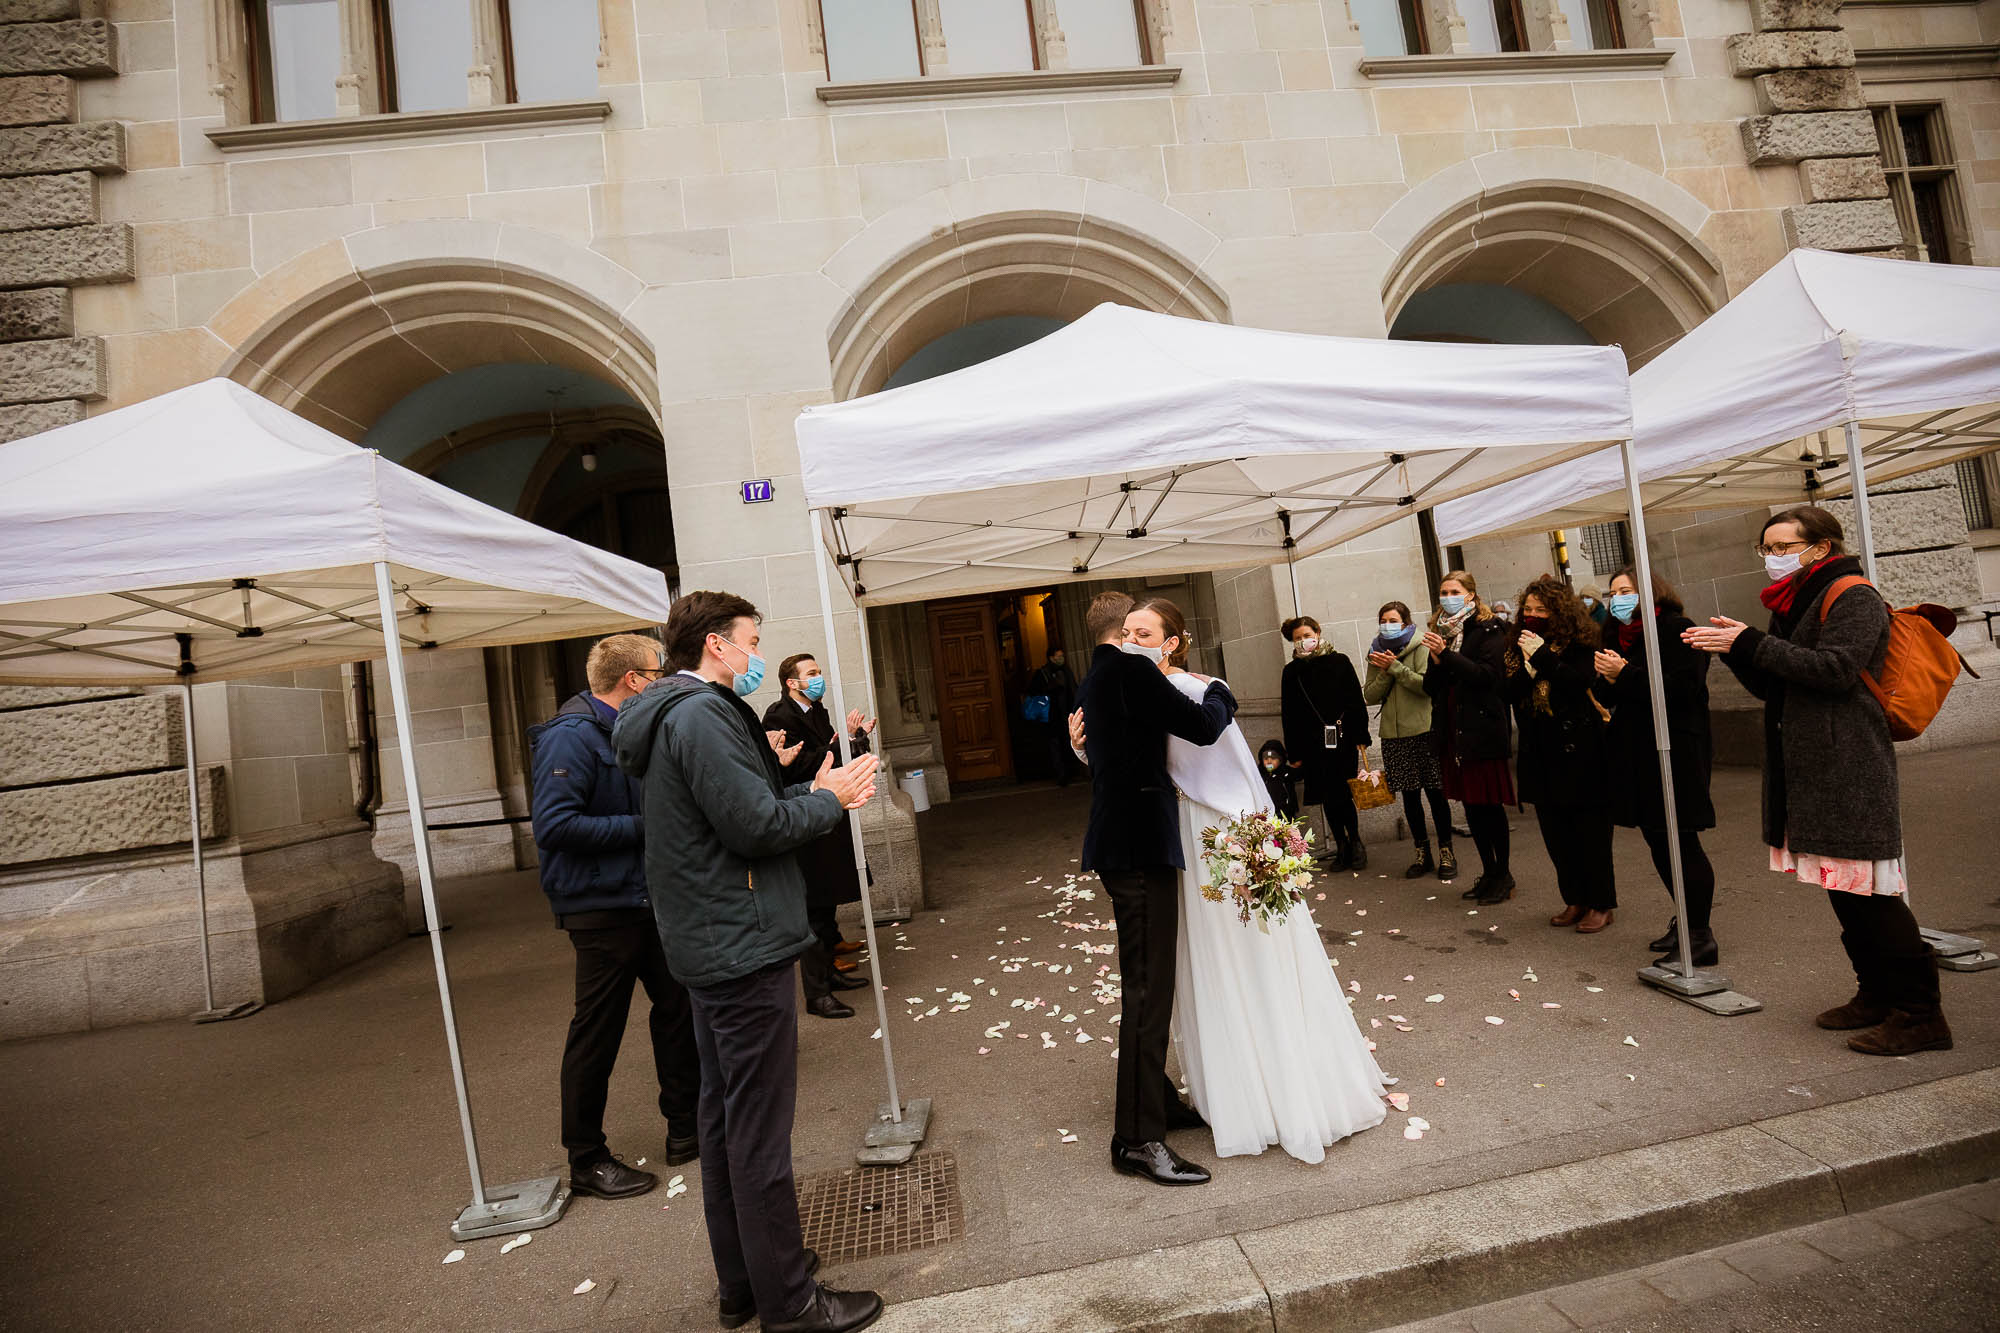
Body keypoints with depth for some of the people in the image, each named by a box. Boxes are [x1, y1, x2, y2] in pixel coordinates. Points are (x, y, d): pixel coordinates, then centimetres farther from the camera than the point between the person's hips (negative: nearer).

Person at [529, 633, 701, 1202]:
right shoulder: (571, 737, -18)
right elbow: (554, 825, -27)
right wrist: (642, 825, -22)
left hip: (646, 897, 10)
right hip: (601, 906, -9)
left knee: (678, 1004, 16)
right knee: (596, 1034, 4)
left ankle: (685, 1127, 31)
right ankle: (586, 1160, 21)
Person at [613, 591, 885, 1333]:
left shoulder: (675, 714, 15)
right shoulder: (703, 714, -18)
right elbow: (754, 826, -23)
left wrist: (811, 793, 4)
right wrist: (830, 801, -8)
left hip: (709, 946, 11)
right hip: (744, 945, -11)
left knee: (725, 1118, 19)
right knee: (760, 1131, 1)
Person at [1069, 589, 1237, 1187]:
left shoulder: (1090, 684, 17)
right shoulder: (1132, 670, -14)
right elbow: (1204, 727, -15)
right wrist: (1218, 690, 4)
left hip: (1120, 845, 10)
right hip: (1142, 846, -10)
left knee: (1146, 983, 19)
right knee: (1149, 989, -4)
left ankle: (1156, 1103, 32)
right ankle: (1138, 1138, 4)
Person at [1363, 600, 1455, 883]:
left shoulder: (1420, 647, -2)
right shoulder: (1377, 654, 13)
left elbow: (1428, 684, -15)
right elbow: (1370, 695, 6)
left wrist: (1395, 667, -15)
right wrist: (1384, 672, -8)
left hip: (1423, 731, -4)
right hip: (1393, 735, 4)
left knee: (1435, 792, -1)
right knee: (1410, 795, 10)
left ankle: (1446, 852, 11)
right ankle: (1422, 852, 20)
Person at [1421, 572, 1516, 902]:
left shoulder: (1489, 629, -4)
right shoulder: (1441, 631, 14)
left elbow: (1489, 675, -17)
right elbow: (1430, 687, 10)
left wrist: (1447, 655, -21)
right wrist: (1435, 661, -9)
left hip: (1483, 730, -6)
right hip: (1453, 730, 6)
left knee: (1491, 805, -1)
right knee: (1471, 806, 11)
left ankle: (1503, 873, 11)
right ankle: (1488, 872, 20)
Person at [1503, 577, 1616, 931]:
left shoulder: (1578, 643, -5)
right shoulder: (1520, 646, 10)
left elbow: (1581, 681, -22)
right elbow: (1509, 693, 1)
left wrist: (1542, 656, -24)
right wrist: (1528, 666, -14)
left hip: (1578, 752, -5)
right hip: (1541, 753, 6)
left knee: (1590, 831, 3)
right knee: (1556, 833, 11)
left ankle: (1601, 904, 14)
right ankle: (1575, 900, 23)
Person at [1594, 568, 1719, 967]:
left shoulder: (1676, 630, -8)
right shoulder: (1619, 637, 16)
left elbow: (1682, 687, -20)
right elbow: (1607, 695, 16)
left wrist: (1625, 674, -21)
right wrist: (1604, 679, -5)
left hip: (1674, 751, -8)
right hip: (1635, 751, 8)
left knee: (1681, 842, -5)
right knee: (1658, 840, 14)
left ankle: (1700, 938, 3)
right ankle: (1687, 920, 28)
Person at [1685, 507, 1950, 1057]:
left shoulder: (1854, 598, -6)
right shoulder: (1797, 604, 21)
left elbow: (1835, 668, -20)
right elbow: (1773, 689, 19)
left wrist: (1751, 644, -19)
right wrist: (1737, 650, 3)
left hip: (1850, 773, -9)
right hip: (1808, 772, 9)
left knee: (1868, 894, -8)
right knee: (1846, 891, 14)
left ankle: (1919, 1013, 1)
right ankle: (1877, 994, 23)